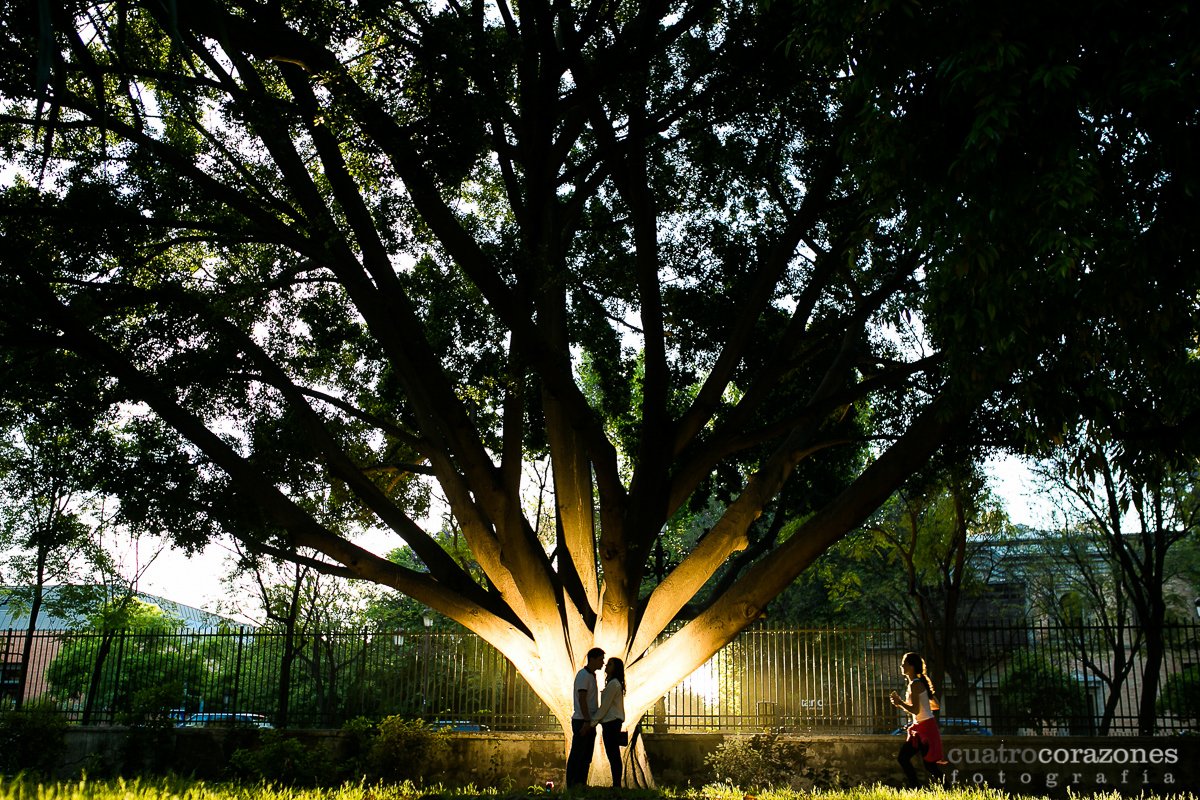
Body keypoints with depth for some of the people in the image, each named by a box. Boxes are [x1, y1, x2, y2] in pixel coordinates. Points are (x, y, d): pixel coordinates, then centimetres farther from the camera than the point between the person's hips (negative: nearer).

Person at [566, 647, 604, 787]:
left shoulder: (592, 676, 18)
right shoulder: (583, 675, -12)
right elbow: (582, 699, -20)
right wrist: (587, 721, -24)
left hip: (589, 722, 9)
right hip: (582, 721, -9)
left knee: (587, 756, 11)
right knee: (577, 755, -5)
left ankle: (581, 784, 15)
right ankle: (572, 786, -2)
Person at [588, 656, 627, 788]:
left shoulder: (613, 684, -13)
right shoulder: (614, 683, 18)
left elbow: (604, 706, -16)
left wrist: (592, 722, -13)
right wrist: (596, 720, 14)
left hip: (611, 722, -10)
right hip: (612, 722, 10)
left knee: (613, 754, -8)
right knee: (613, 754, 10)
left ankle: (617, 785, -7)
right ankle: (616, 784, 11)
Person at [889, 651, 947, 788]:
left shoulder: (914, 685, -15)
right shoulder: (921, 682, 13)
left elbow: (915, 710, -23)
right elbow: (935, 705, 17)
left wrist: (900, 703, -10)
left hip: (925, 727, -10)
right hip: (920, 727, 10)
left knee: (929, 763, -6)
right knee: (902, 757, 8)